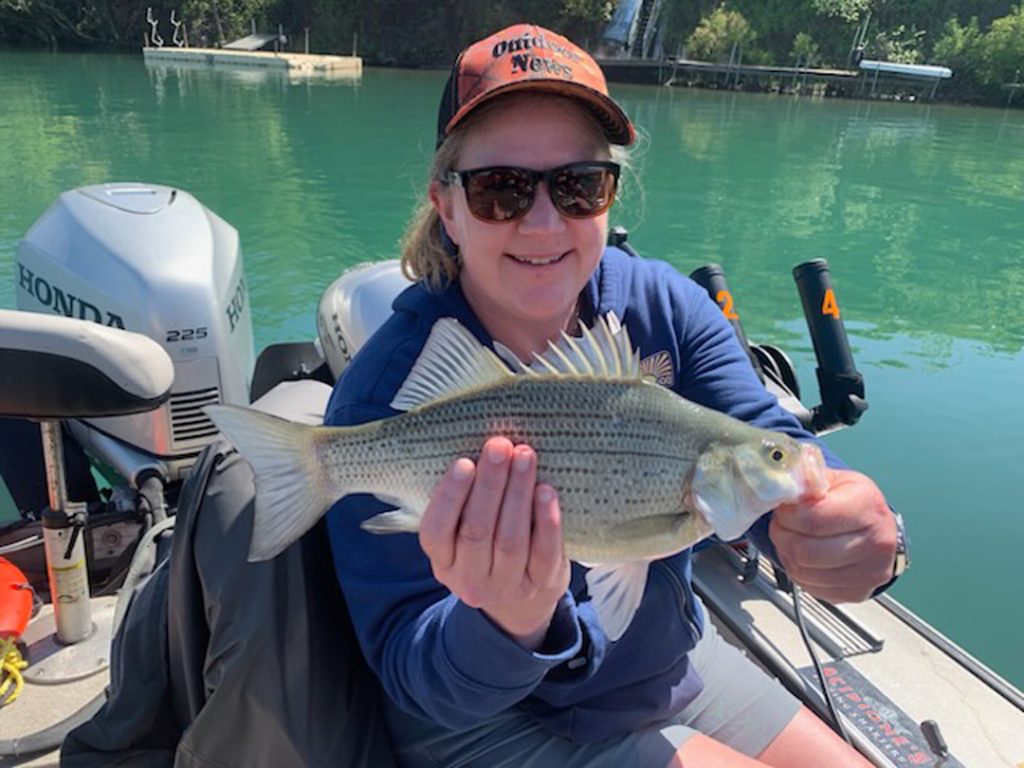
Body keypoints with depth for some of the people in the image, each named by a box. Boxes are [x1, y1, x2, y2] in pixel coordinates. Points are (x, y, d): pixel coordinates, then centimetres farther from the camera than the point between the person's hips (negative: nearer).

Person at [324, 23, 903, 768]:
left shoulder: (665, 306, -11)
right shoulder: (388, 392, -26)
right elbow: (412, 676, -23)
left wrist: (857, 532, -43)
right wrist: (507, 625, -45)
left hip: (675, 668, 5)